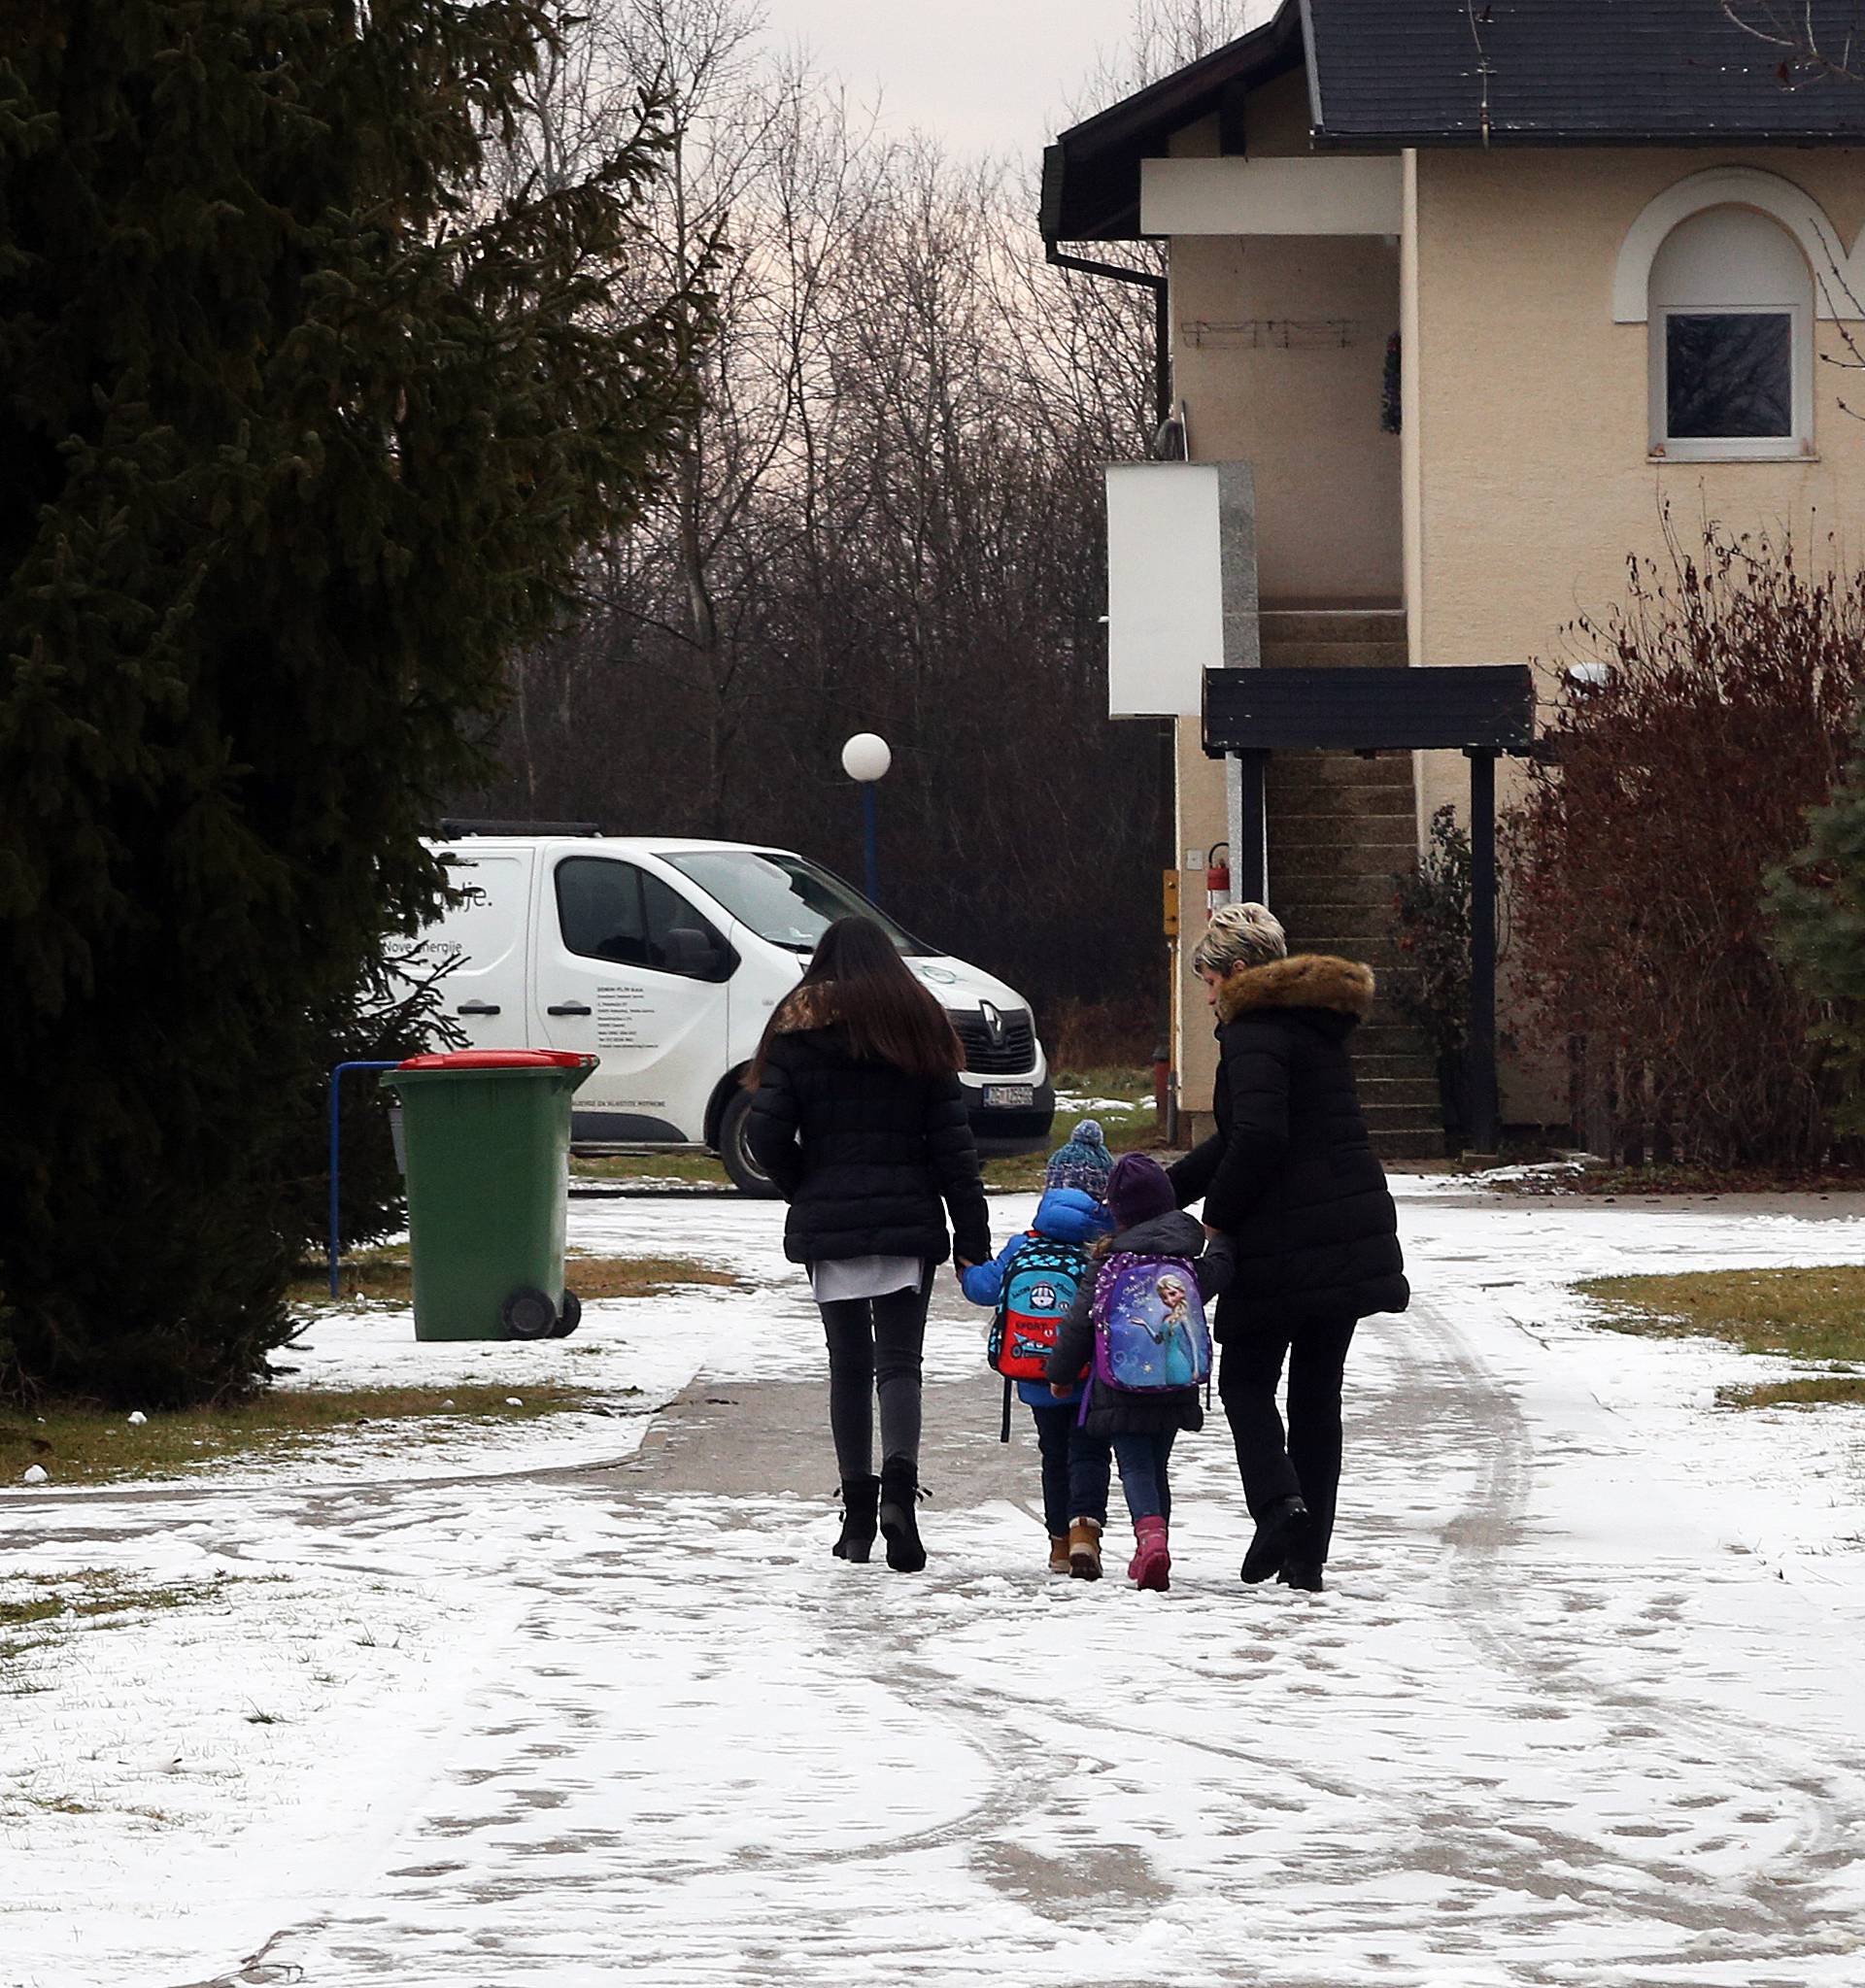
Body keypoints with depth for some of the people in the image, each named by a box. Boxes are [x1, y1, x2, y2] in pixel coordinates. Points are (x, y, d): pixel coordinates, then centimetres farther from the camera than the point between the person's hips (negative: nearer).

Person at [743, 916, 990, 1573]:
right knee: (899, 1361, 0)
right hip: (908, 1222, 0)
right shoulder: (920, 1027, 4)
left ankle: (858, 1512, 9)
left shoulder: (798, 1031, 0)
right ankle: (899, 1483, -24)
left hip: (828, 1223, 0)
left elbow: (766, 1133, -6)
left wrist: (805, 1191, 12)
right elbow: (953, 1141, 1)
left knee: (848, 1363, 8)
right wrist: (972, 1234, 4)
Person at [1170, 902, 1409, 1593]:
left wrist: (1217, 1218, -11)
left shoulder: (1255, 1031, -11)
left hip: (1285, 1241, -8)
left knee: (1246, 1380, 6)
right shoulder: (1317, 1027, 19)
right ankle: (1307, 1556, 10)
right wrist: (1159, 1196, 24)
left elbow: (1257, 1138, -25)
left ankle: (1278, 1501, -16)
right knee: (1318, 1391, 11)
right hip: (1355, 1232, 8)